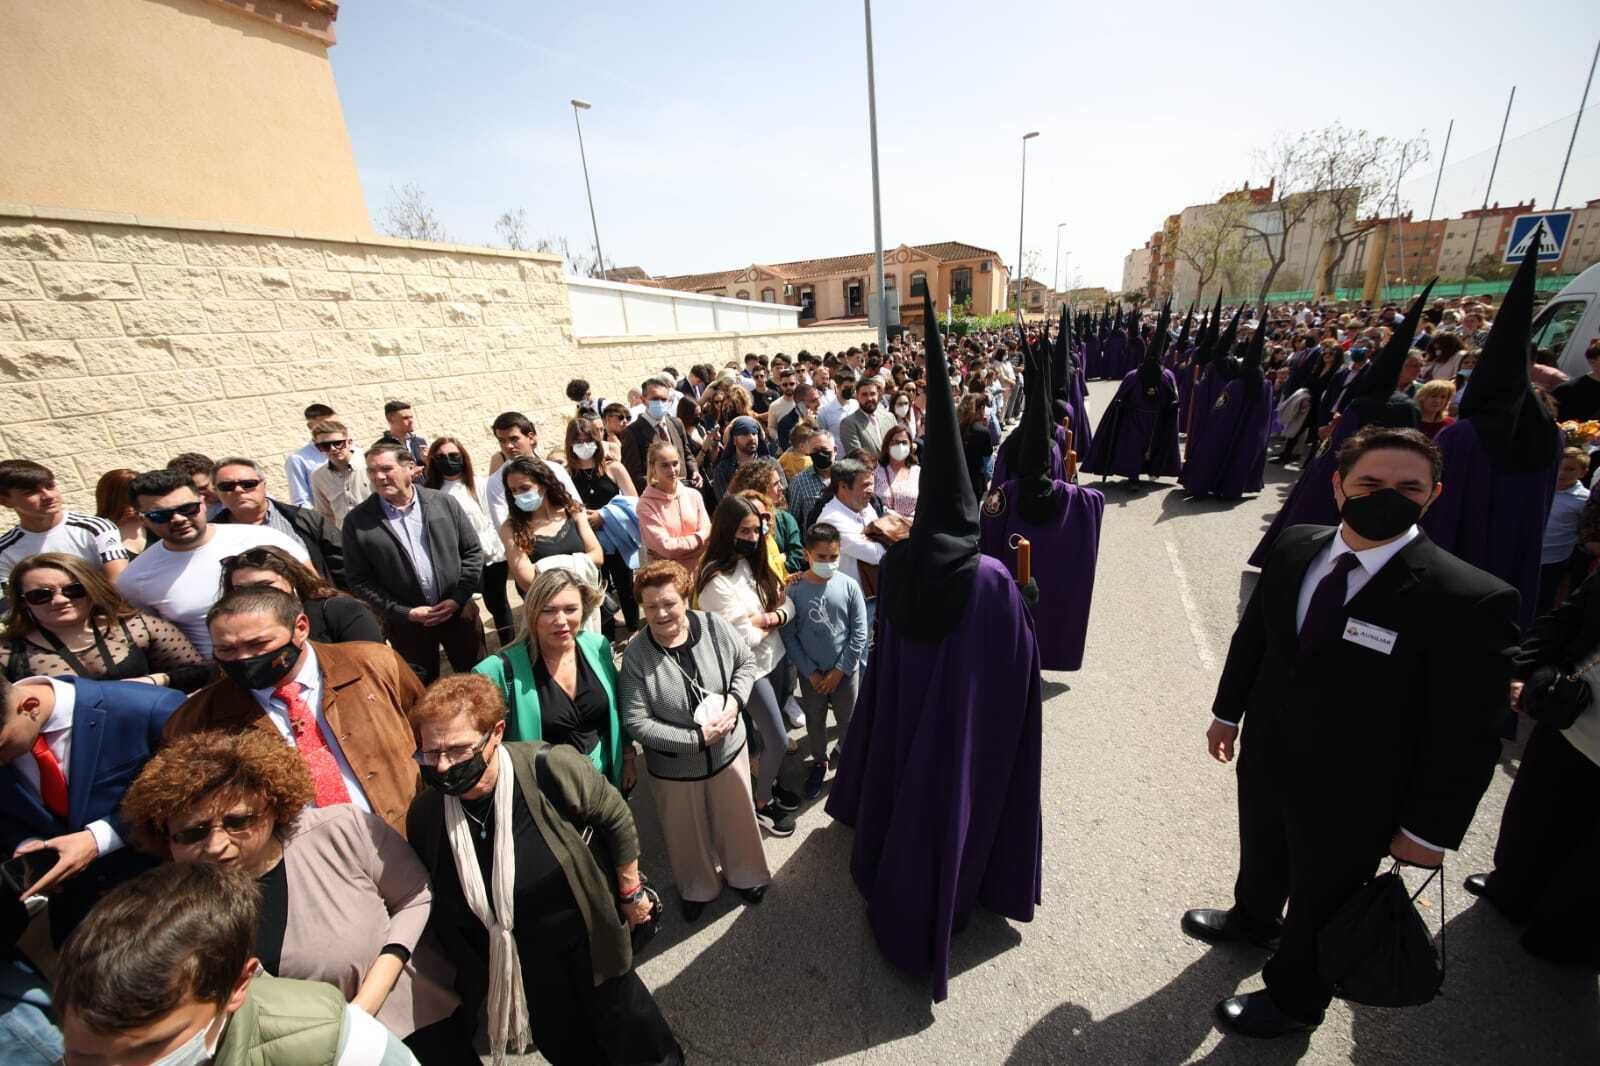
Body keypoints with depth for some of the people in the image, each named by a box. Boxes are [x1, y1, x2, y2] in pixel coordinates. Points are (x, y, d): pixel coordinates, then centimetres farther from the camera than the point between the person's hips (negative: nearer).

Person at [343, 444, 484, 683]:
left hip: (458, 611, 1)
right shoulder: (357, 521, -6)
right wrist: (405, 613, -12)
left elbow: (473, 552, 0)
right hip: (406, 623, 0)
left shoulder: (445, 503, -3)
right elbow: (359, 580, -4)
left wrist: (458, 599, -8)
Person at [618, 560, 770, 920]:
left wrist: (735, 700, -19)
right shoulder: (636, 654, -24)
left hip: (728, 750, 2)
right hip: (674, 766, -1)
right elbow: (636, 722, -22)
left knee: (736, 819, 23)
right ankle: (696, 888, 54)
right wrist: (696, 738, -23)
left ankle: (744, 874, 54)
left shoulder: (714, 626, -18)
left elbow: (746, 664, -1)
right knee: (688, 833, 22)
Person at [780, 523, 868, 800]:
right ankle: (819, 762, 44)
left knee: (849, 722, 15)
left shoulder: (849, 587, -13)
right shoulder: (794, 590, -14)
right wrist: (811, 672, -9)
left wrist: (839, 671, -9)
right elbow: (788, 636, -8)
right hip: (810, 672, 0)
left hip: (844, 670, 0)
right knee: (814, 721, 18)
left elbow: (859, 634, -8)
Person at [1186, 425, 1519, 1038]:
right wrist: (1228, 710, 11)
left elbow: (1468, 736, -17)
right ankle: (1253, 920, 62)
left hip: (1348, 798, -4)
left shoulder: (1470, 601, -25)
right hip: (1266, 757, 5)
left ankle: (1293, 1000, 49)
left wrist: (1429, 831, -10)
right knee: (1260, 855, 31)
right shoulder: (1295, 546, -9)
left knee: (1319, 903, 21)